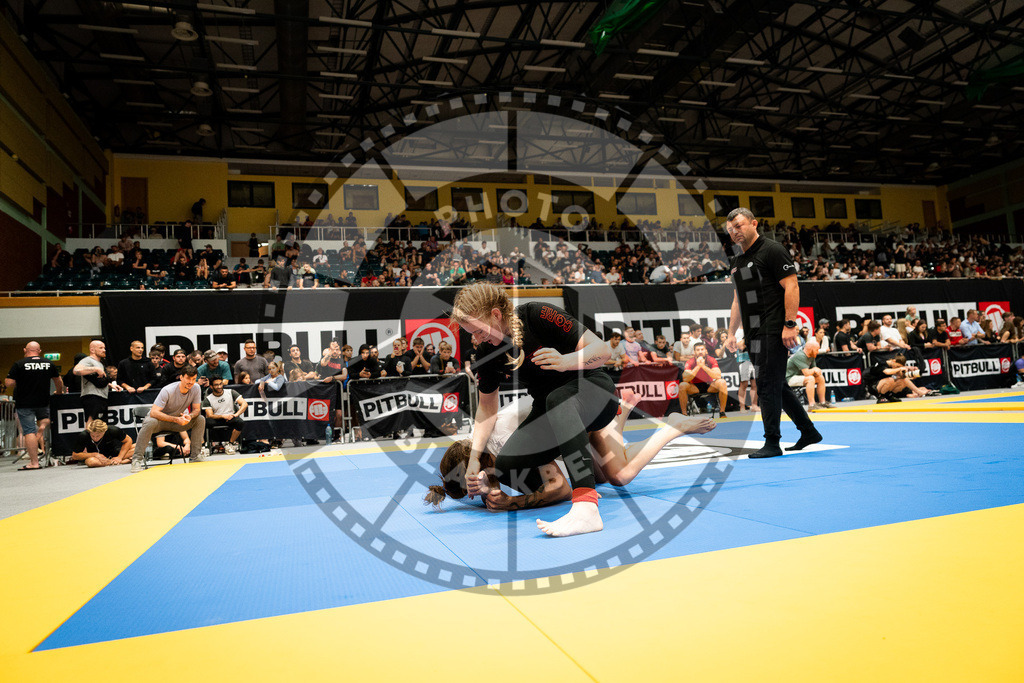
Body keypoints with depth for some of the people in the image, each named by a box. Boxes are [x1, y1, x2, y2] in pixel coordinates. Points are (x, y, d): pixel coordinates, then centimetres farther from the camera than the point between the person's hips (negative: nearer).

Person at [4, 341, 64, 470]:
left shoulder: (19, 364, -8)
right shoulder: (49, 364, 3)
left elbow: (9, 383, -11)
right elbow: (59, 382, 14)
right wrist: (59, 393, 33)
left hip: (25, 404, -3)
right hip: (43, 402, 3)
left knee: (29, 431, -2)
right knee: (45, 417, 32)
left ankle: (34, 462, -5)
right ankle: (42, 427, -2)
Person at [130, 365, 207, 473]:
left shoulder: (195, 388, -12)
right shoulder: (168, 391, -28)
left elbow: (196, 409, -5)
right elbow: (153, 412, -33)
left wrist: (189, 416, -29)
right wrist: (175, 419, -42)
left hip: (177, 419, 5)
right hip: (159, 419, -5)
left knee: (200, 419, -13)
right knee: (150, 423, -38)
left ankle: (195, 455, -8)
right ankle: (137, 459, -30)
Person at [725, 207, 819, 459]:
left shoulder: (772, 250, -7)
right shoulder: (736, 262, 17)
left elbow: (791, 286, -13)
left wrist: (790, 324, -20)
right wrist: (731, 333, 19)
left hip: (773, 331, -9)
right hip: (753, 334, 9)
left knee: (767, 385, -7)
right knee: (776, 386, 14)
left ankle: (772, 443, 3)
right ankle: (808, 432, 28)